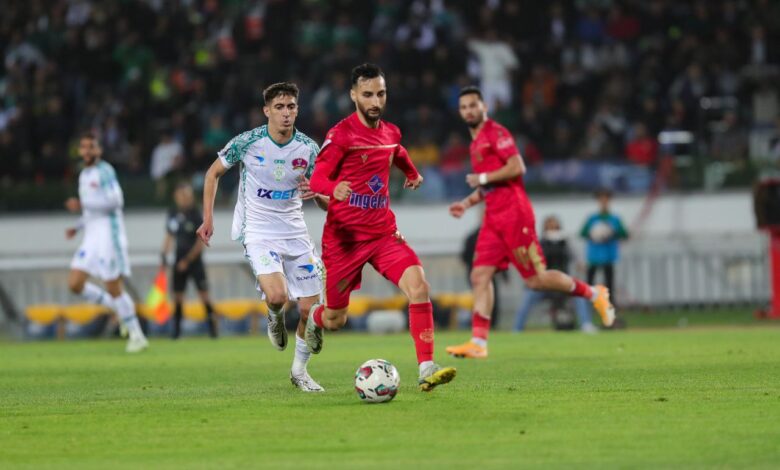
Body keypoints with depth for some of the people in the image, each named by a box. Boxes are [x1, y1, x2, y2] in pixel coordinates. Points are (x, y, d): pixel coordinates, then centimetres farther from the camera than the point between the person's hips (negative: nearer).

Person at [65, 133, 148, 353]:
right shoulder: (84, 175, 18)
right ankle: (118, 308, 13)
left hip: (108, 234, -8)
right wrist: (78, 227, 17)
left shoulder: (105, 171, -8)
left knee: (113, 288, -7)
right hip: (91, 238, 8)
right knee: (75, 284, -3)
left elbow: (115, 200, -20)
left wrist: (82, 205, -20)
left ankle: (137, 336, 3)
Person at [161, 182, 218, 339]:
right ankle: (176, 328, 10)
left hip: (194, 260, -4)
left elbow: (200, 242, -9)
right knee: (177, 294, 3)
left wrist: (187, 260, -10)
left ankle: (212, 325, -5)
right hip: (179, 260, 4)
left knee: (203, 293, -9)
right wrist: (164, 254, 7)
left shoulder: (195, 215, -8)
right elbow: (169, 236, 17)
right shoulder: (173, 214, 5)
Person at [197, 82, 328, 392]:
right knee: (277, 296, -26)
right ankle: (275, 316, 12)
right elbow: (214, 173, 6)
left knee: (309, 309, 0)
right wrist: (208, 218, 1)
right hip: (258, 233, -3)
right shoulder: (247, 143, -11)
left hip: (295, 233, 3)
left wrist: (317, 194, -22)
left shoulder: (308, 149, -4)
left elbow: (327, 203, 2)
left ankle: (299, 371, 23)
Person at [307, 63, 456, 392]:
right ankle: (314, 319, 47)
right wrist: (334, 188, -38)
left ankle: (426, 370, -24)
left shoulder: (390, 133, 7)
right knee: (335, 320, 7)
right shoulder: (341, 134, -12)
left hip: (383, 234, 4)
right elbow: (316, 179, -17)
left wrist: (412, 173, 46)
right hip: (344, 237, -4)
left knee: (418, 285, -22)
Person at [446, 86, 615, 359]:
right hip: (493, 218, 9)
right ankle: (478, 342, -7)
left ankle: (593, 294, 11)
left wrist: (481, 178, -12)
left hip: (513, 214, -9)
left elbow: (517, 167, -18)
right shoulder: (476, 142, 21)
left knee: (535, 279, -7)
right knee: (480, 276, -3)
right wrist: (467, 203, 17)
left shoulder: (495, 133, -7)